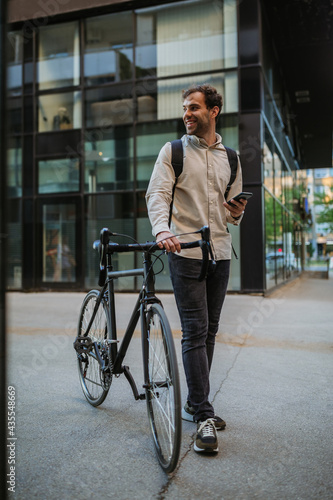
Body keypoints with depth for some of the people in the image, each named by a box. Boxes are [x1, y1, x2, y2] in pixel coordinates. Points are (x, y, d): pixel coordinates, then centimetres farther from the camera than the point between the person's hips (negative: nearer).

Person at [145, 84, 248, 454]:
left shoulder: (230, 158, 15)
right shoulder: (173, 151, 4)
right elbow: (157, 193, -9)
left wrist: (237, 212, -6)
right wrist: (162, 229, -29)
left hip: (220, 253, 5)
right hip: (186, 252, -4)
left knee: (209, 332, 9)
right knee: (195, 332, -8)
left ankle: (194, 405, 24)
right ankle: (204, 417, -1)